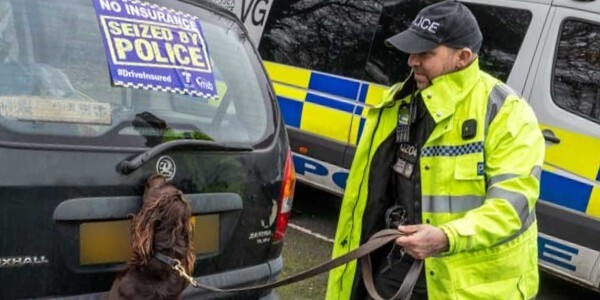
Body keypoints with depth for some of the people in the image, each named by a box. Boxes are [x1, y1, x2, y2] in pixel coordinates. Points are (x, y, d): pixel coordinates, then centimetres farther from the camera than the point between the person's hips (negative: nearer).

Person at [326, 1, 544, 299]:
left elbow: (513, 202, -22)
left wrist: (446, 238, -36)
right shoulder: (398, 102, 6)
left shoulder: (505, 112, -15)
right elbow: (372, 190, 14)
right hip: (400, 265, 6)